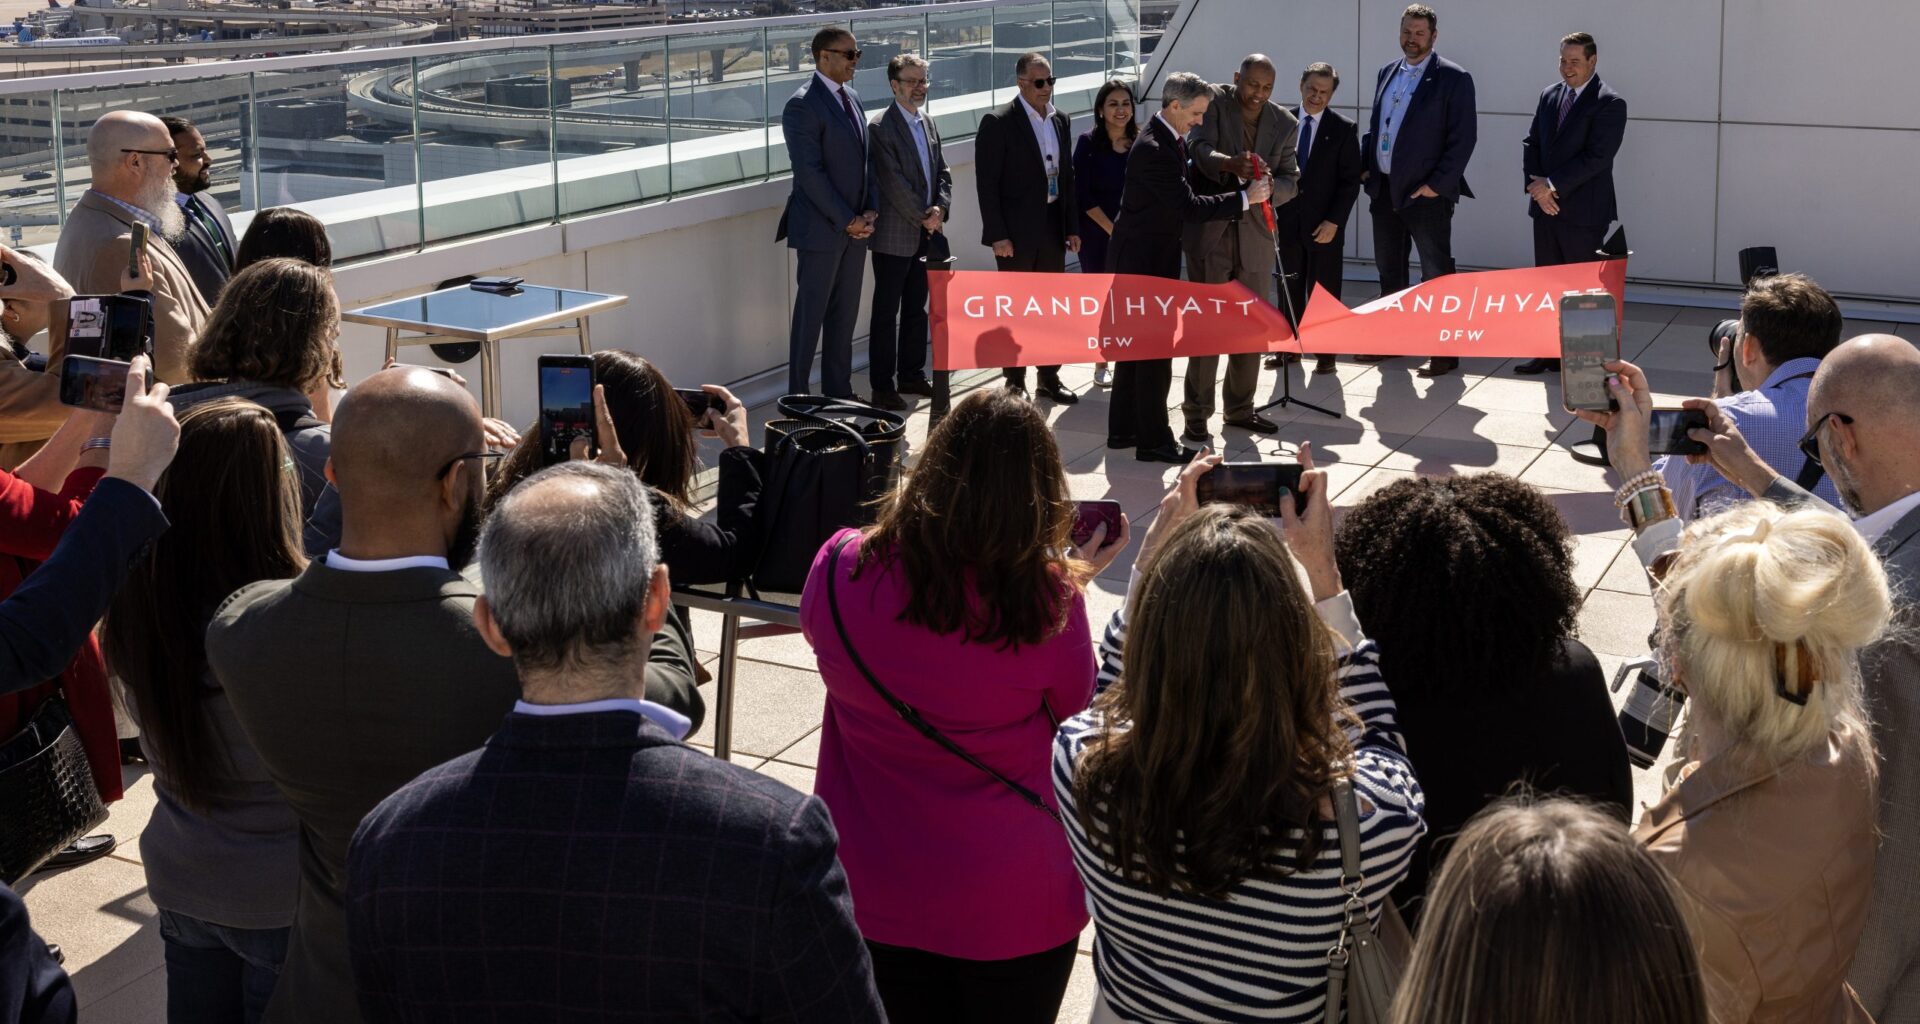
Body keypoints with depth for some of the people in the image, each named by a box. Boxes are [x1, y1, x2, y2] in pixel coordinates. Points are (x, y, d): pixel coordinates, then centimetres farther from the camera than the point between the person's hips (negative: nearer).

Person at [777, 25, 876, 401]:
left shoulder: (851, 97, 12)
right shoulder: (803, 105, -14)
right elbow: (810, 173, -18)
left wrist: (871, 210, 2)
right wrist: (847, 220, -16)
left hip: (855, 226, 8)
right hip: (821, 229, -8)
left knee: (845, 313, 12)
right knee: (810, 314, -1)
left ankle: (839, 390, 20)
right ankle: (798, 395, 7)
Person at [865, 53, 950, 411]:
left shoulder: (927, 123, 12)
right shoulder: (882, 129, -13)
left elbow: (942, 172, 13)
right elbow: (893, 183, -17)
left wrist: (940, 209, -4)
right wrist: (923, 218, -11)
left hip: (926, 234, 8)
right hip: (895, 236, -7)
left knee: (916, 309, 15)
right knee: (886, 312, 0)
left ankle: (911, 375, 26)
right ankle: (882, 386, 5)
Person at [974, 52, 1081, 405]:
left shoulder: (1061, 120, 9)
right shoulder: (997, 123, -11)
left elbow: (1067, 176, 13)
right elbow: (987, 183, -12)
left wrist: (1072, 227, 9)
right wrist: (997, 235, -16)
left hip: (1053, 229, 6)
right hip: (1016, 232, -6)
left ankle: (1049, 378, 24)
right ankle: (1015, 382, 14)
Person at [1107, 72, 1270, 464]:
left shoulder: (1172, 140, 9)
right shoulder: (1153, 149, -23)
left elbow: (1185, 189, 23)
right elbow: (1189, 206, -26)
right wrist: (1245, 197, -21)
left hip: (1150, 256, 11)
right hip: (1144, 259, -11)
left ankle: (1123, 429, 25)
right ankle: (1153, 440, 0)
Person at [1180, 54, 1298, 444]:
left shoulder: (1285, 123, 5)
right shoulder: (1214, 102, -5)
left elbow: (1290, 180, 4)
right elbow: (1200, 148, -19)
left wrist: (1270, 188, -19)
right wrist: (1229, 164, -40)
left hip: (1255, 233, 4)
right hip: (1210, 231, -4)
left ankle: (1239, 407, 25)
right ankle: (1196, 414, 1)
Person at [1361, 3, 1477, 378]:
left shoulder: (1453, 78, -7)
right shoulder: (1387, 73, 13)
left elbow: (1464, 137, -11)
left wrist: (1437, 184, -16)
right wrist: (1365, 167, 5)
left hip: (1426, 192, -7)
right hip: (1384, 189, 7)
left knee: (1436, 274, -1)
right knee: (1388, 269, 16)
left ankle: (1445, 352, 3)